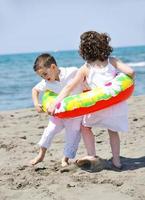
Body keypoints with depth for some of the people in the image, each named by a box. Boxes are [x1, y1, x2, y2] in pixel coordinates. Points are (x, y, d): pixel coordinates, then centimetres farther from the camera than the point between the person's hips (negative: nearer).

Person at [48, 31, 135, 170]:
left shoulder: (85, 69, 4)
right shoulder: (112, 61, 8)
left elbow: (69, 88, -2)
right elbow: (130, 72, -4)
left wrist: (55, 104, -3)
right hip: (118, 102, 3)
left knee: (85, 126, 21)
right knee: (113, 130, 25)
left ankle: (91, 155, 10)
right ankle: (116, 161, 25)